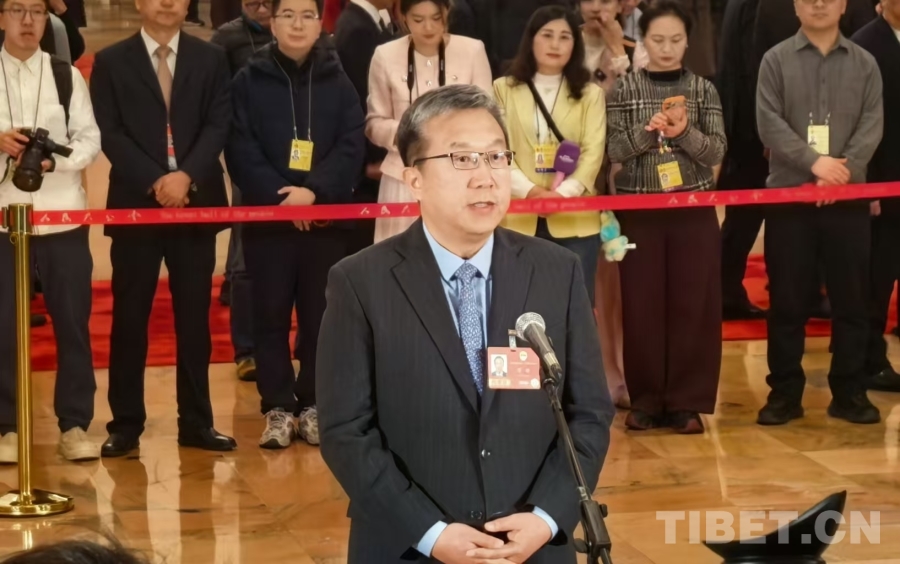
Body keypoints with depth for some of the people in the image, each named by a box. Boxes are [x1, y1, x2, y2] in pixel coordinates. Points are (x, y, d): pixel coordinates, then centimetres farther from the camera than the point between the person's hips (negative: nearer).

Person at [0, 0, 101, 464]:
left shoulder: (67, 76, 6)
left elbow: (91, 141, 1)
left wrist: (54, 161, -17)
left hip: (63, 217, 1)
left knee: (73, 322, 3)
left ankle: (75, 425, 12)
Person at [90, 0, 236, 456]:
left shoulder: (211, 59, 8)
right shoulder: (111, 62, 4)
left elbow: (218, 126, -1)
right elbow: (110, 134, -4)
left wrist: (187, 176, -16)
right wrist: (154, 182, -15)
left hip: (197, 203, 2)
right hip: (134, 204, -1)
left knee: (194, 317, 6)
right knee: (129, 318, 2)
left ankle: (196, 422, 14)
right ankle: (126, 424, 9)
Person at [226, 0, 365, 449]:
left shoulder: (337, 81, 6)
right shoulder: (249, 81, 2)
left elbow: (353, 145, -2)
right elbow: (240, 150, -4)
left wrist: (314, 190, -15)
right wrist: (280, 195, -15)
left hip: (326, 217, 1)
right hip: (266, 215, -1)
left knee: (321, 313, 4)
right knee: (271, 313, 1)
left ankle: (313, 403, 14)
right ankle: (278, 407, 8)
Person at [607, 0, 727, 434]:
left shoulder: (703, 90, 3)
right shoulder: (625, 89, 2)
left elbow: (716, 153, -2)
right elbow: (615, 150, -4)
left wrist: (685, 132, -20)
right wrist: (647, 132, -21)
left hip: (694, 211, 0)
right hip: (639, 211, 0)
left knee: (692, 304, 1)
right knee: (642, 304, 2)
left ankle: (686, 401, 8)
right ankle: (646, 399, 12)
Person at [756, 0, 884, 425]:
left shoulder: (864, 63, 8)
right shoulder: (776, 60, 4)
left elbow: (872, 125, -1)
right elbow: (769, 123, -6)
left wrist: (843, 171, -16)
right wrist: (813, 162, -18)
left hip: (848, 197, 1)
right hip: (788, 195, -1)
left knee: (851, 297, 4)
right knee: (786, 299, 3)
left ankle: (849, 392, 13)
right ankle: (784, 392, 11)